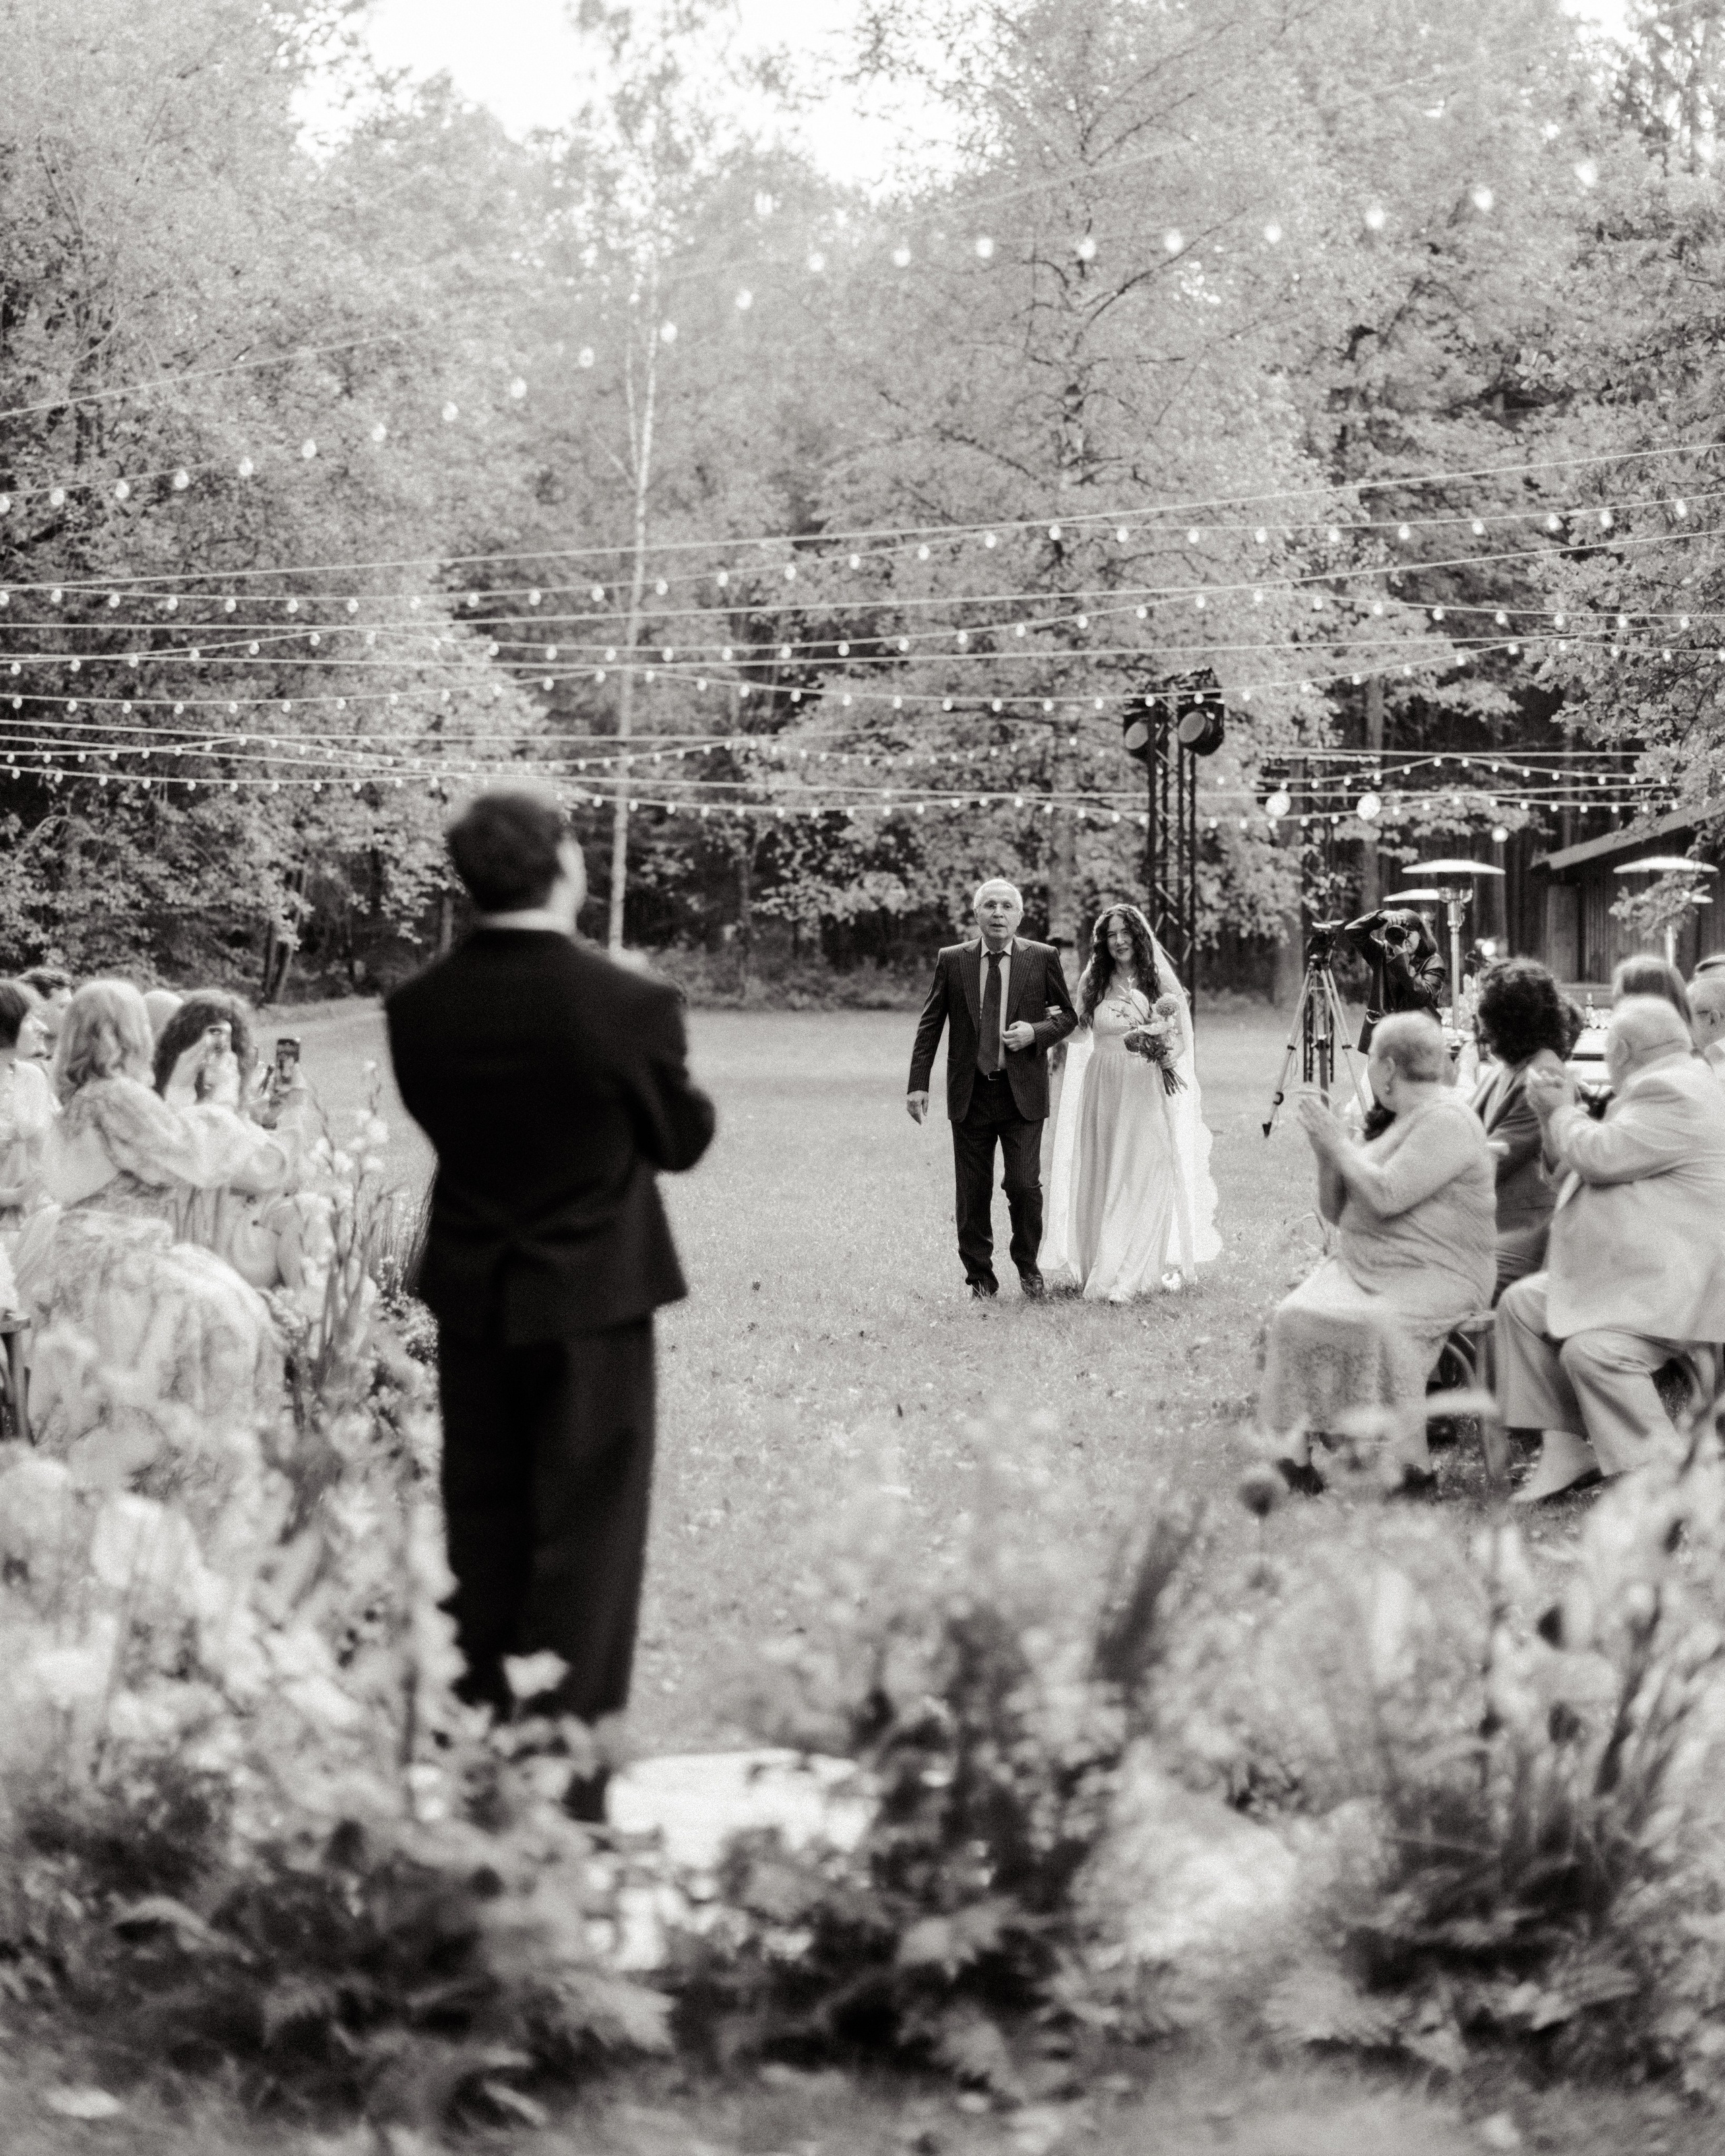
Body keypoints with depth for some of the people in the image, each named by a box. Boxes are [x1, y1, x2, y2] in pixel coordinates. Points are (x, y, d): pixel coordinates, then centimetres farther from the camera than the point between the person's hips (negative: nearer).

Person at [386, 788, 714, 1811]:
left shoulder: (418, 1008, -7)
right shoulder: (627, 1004, -19)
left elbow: (439, 1123, 6)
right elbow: (683, 1139, -6)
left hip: (470, 1296, 4)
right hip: (593, 1295, -4)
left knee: (485, 1535, 16)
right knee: (587, 1541, 5)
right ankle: (567, 1783, 7)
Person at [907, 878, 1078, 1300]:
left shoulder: (1043, 958, 1)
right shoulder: (952, 960, 3)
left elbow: (1067, 1015, 9)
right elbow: (929, 1024, 6)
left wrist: (1036, 1032, -12)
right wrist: (918, 1084, 0)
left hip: (1023, 1092, -1)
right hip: (970, 1094, 1)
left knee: (1023, 1183, -7)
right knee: (973, 1190, 5)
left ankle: (1028, 1263, 18)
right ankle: (980, 1277, 18)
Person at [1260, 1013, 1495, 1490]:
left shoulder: (1447, 1120, -9)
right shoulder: (1402, 1123, 20)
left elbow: (1387, 1196, -21)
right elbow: (1336, 1211, 21)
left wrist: (1340, 1144, -9)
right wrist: (1326, 1152, 4)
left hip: (1434, 1275, -8)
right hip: (1363, 1267, 8)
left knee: (1375, 1325, -35)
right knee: (1295, 1317, -18)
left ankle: (1409, 1463, -22)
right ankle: (1294, 1454, -22)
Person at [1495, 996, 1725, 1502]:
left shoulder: (1674, 1094, -18)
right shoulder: (1665, 1086, 18)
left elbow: (1600, 1155, -22)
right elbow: (1591, 1161, 25)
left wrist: (1563, 1112, -3)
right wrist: (1561, 1111, 13)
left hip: (1674, 1283, -12)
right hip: (1630, 1270, 12)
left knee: (1593, 1348, -29)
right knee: (1521, 1303, 6)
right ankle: (1566, 1445, 4)